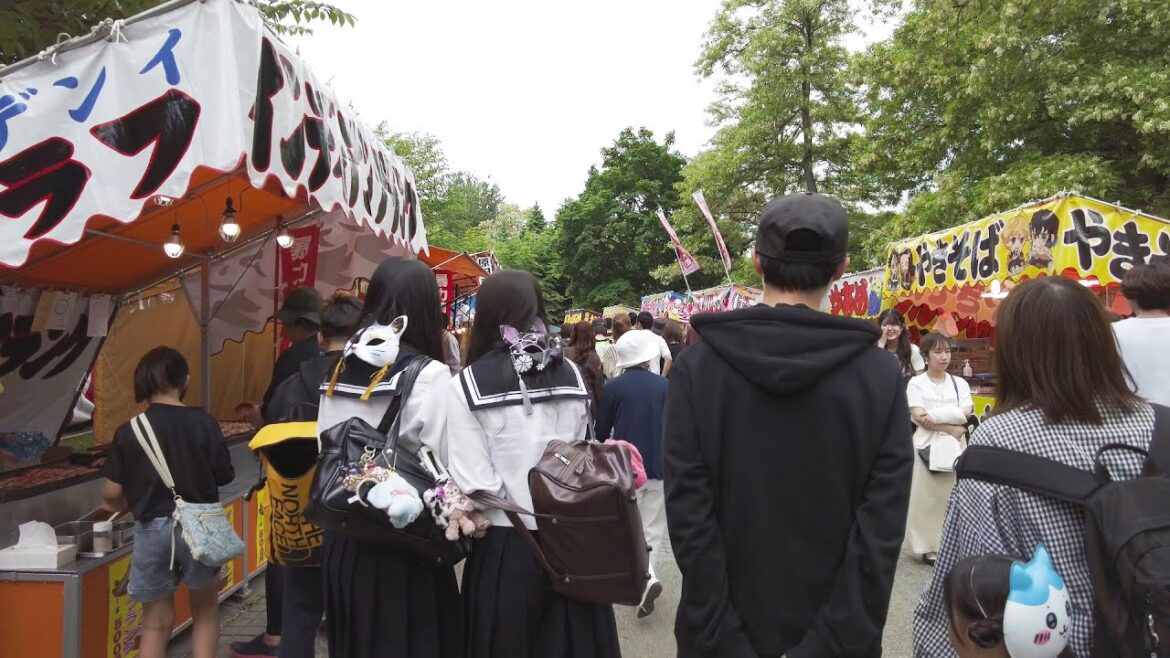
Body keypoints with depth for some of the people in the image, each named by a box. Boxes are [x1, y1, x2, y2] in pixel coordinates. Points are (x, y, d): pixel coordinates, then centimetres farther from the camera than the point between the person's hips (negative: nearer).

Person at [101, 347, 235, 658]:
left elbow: (111, 493, -2)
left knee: (156, 622, 15)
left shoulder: (129, 431, -6)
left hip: (152, 528, 1)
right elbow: (225, 475, -2)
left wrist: (123, 506, 20)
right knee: (205, 608, 22)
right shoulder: (203, 422, -8)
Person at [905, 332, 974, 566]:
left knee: (953, 498, 6)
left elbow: (965, 414, -4)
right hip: (926, 446, -3)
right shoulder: (916, 383, -2)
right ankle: (929, 547, 10)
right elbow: (919, 417, -12)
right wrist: (950, 428, -16)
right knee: (926, 499, 1)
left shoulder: (960, 383, 8)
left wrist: (934, 416, -15)